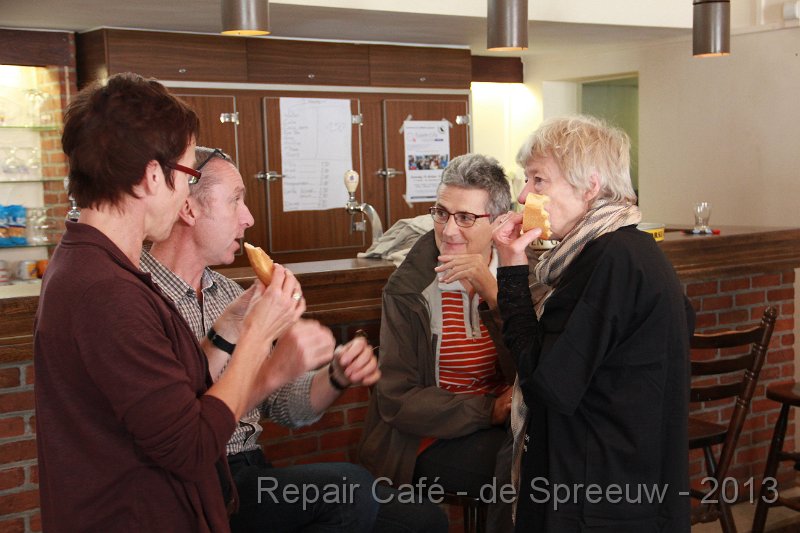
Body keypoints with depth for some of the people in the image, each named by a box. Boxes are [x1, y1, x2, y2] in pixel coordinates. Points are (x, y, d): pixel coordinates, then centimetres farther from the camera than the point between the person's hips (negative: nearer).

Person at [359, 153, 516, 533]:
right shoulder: (408, 290, -4)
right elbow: (397, 400, -7)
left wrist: (495, 294, -20)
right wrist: (488, 411, -18)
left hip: (509, 426, 3)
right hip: (435, 440, -2)